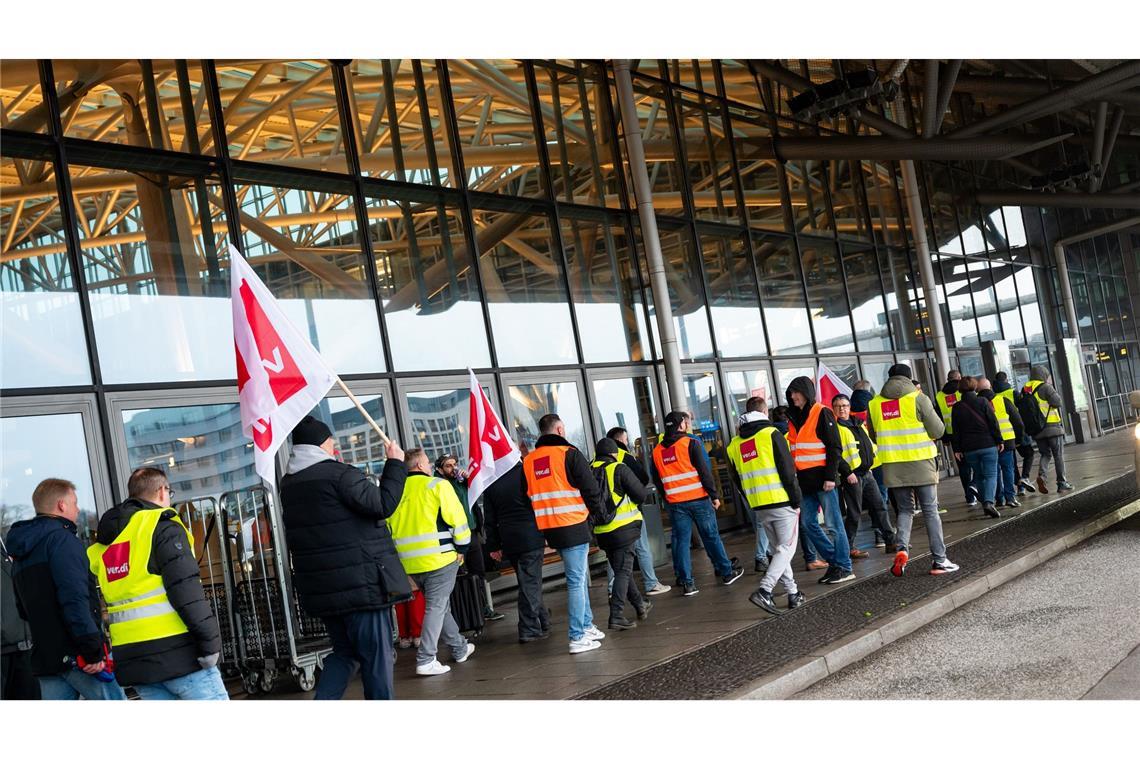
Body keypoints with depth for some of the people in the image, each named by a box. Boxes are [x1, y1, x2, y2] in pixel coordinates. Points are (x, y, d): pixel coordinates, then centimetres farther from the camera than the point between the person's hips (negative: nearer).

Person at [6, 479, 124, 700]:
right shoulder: (62, 539, -10)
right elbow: (75, 598, -21)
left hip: (44, 659, 9)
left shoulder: (20, 556, 19)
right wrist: (93, 650, -22)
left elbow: (23, 611, 26)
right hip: (77, 656, -9)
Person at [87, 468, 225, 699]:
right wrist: (211, 642, -14)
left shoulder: (103, 544, 18)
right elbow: (186, 591, -15)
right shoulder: (163, 526, -5)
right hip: (175, 651, -7)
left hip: (131, 659, 7)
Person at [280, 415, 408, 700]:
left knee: (344, 652, 19)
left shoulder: (289, 484, 12)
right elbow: (383, 504, -16)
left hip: (320, 589, 8)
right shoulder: (339, 474, -14)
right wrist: (395, 464, -8)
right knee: (377, 656, 2)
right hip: (361, 584, -8)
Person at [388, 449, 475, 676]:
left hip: (410, 563, 6)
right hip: (439, 559, -6)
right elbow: (457, 518, -7)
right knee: (436, 608, -3)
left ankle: (459, 648, 30)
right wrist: (462, 547, 5)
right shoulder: (437, 485, -5)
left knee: (440, 605, 18)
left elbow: (388, 527, 14)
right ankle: (426, 660, -9)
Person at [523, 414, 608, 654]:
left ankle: (586, 625, 27)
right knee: (577, 581, -3)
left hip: (549, 528, 7)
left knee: (579, 577, 20)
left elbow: (530, 495, 14)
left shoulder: (528, 460, 8)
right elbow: (590, 489, -9)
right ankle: (577, 638, -3)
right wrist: (600, 513, 7)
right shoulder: (569, 453, -9)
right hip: (574, 525, -7)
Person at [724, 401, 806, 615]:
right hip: (782, 503, -6)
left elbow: (737, 480, 14)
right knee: (786, 549, -1)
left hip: (759, 508, 6)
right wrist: (796, 500, -4)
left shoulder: (734, 445, 10)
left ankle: (793, 594, 18)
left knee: (777, 550, 17)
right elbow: (788, 471, -11)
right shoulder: (771, 434, -8)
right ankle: (764, 591, -16)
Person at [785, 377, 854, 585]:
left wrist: (830, 476, -16)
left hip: (823, 479, -8)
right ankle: (834, 561, 18)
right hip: (805, 481, 8)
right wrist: (794, 477, 15)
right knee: (807, 523, 7)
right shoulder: (794, 418, 15)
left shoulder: (822, 414, -7)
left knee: (834, 523, -3)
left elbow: (835, 447, -11)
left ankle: (844, 568, 4)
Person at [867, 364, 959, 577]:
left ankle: (902, 548, -8)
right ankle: (939, 561, 7)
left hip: (892, 467, 3)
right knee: (930, 511, 5)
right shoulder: (918, 398, -6)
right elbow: (938, 431, -3)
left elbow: (874, 436, 15)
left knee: (905, 509, 15)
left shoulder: (874, 404, 5)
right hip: (920, 463, -3)